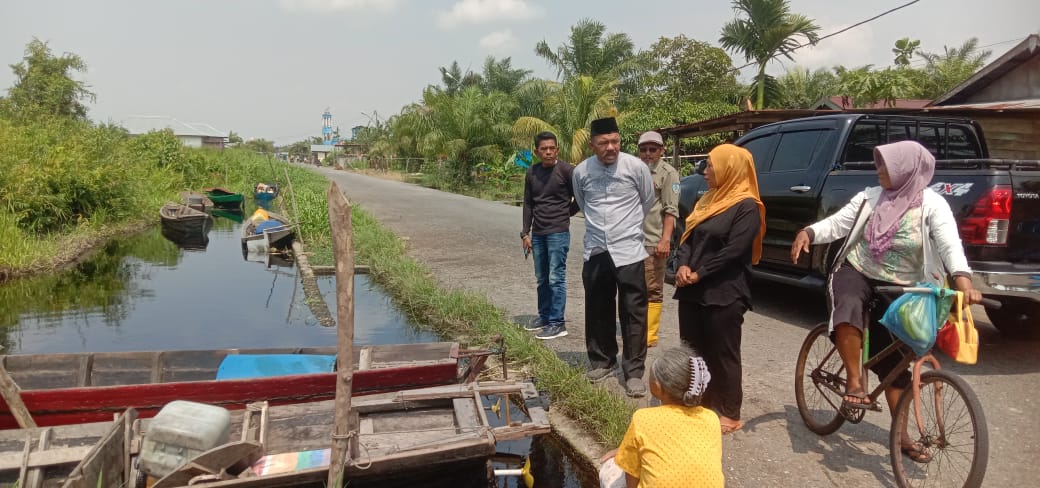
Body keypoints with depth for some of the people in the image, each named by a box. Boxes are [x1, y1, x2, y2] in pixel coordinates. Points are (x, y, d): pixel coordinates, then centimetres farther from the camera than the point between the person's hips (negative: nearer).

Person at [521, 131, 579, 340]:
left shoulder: (566, 170, -8)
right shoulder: (532, 173, 7)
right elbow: (528, 204, 11)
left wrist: (566, 213, 5)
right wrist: (525, 233, 8)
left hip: (558, 232, -6)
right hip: (537, 234, 6)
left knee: (556, 278, -5)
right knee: (542, 278, 15)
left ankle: (557, 323, 1)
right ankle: (544, 316, 28)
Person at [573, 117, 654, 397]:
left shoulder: (636, 167, -8)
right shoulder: (581, 172, -1)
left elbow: (648, 202, 9)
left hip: (628, 251, -3)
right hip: (595, 252, 3)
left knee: (633, 313, 0)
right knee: (598, 312, 13)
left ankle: (634, 371, 10)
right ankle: (602, 361, 31)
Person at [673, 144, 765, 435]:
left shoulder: (747, 207, -10)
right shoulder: (708, 200, 16)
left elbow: (733, 251, -18)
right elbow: (688, 237, 12)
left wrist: (698, 274, -15)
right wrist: (683, 265, -7)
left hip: (724, 294, -8)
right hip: (693, 290, 8)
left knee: (722, 354, 1)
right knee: (692, 351, 12)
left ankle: (730, 414, 15)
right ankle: (702, 405, 27)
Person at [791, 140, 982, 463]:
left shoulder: (932, 205, -12)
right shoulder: (870, 197, -4)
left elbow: (950, 244, -24)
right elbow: (836, 223, -3)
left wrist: (962, 279, -41)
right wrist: (807, 233, -23)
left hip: (899, 288, 0)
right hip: (856, 273, 1)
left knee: (892, 360, 5)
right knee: (848, 308, -36)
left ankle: (901, 434, 19)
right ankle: (854, 381, -17)